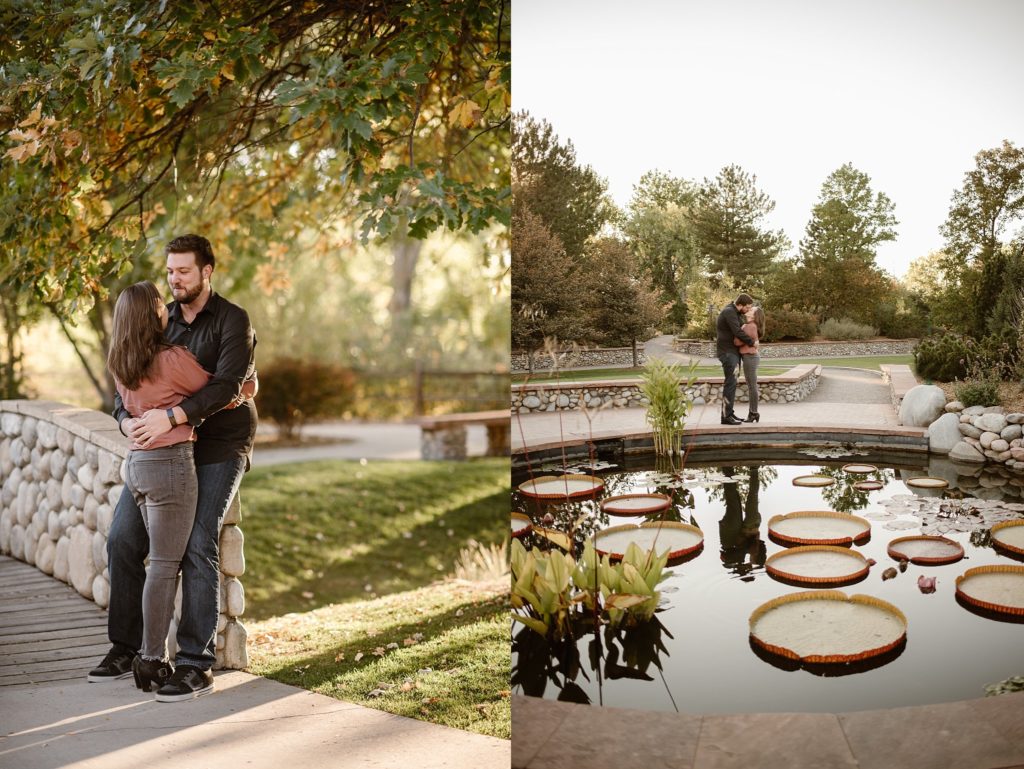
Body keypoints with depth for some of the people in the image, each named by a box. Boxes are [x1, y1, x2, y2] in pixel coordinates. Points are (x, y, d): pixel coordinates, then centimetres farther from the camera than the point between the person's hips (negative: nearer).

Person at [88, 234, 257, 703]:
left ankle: (196, 664, -6)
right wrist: (126, 419, -17)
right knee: (122, 538, 0)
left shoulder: (232, 321, -8)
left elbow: (227, 385, -23)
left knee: (197, 547, -15)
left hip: (219, 446, -6)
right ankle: (126, 648, 14)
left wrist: (172, 416, -35)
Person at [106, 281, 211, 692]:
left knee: (163, 561, 15)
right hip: (170, 462, -7)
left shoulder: (119, 365, 8)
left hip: (137, 462, 8)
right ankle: (152, 661, 5)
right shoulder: (173, 359, -14)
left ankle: (152, 654, 18)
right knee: (165, 565, -1)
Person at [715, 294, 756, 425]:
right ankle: (726, 416, -12)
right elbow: (738, 332, -22)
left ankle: (729, 413, 15)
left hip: (733, 351, 10)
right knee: (731, 382, -12)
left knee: (732, 383, 11)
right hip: (727, 351, -10)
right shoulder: (729, 312, -17)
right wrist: (752, 343, -12)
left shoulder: (733, 312, 15)